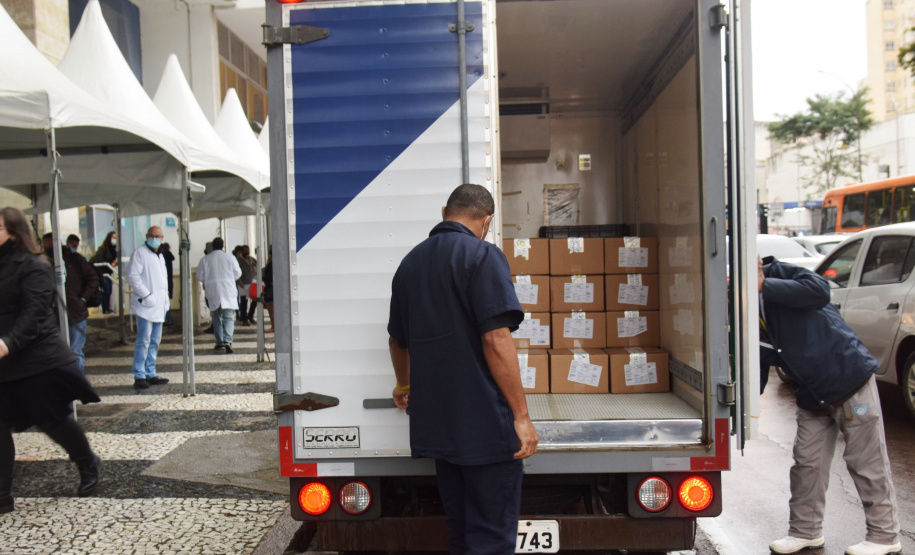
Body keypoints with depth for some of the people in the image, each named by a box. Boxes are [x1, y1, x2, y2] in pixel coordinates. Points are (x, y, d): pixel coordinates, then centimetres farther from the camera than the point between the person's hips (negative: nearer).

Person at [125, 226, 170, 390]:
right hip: (145, 305, -8)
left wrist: (166, 300, 15)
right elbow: (132, 276, -14)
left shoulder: (160, 256, 20)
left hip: (158, 307, 8)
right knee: (144, 341, -9)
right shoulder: (140, 252, -5)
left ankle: (151, 374, 17)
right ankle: (139, 377, -5)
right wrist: (146, 295, -17)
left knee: (155, 341, 10)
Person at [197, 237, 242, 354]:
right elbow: (238, 273, 3)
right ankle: (227, 341, -22)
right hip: (228, 292, -1)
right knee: (229, 317, -4)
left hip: (212, 292, 1)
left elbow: (200, 277, 3)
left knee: (216, 318, 14)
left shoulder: (205, 259, 0)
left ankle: (219, 342, 19)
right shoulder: (230, 257, -2)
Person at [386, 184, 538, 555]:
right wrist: (521, 415, -15)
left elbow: (398, 340, 25)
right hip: (486, 423, -7)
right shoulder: (482, 255, -10)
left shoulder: (410, 262, 14)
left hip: (436, 423, 7)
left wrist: (404, 386, 42)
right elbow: (496, 340, -19)